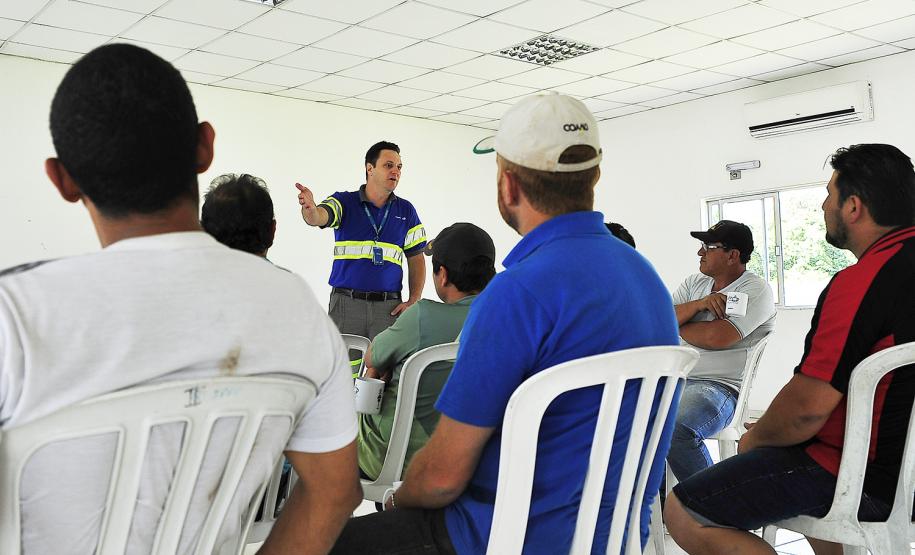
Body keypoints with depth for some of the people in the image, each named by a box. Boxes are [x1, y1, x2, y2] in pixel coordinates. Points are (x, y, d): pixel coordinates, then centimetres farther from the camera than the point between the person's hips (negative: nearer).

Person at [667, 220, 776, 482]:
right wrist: (698, 304, -8)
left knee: (674, 430, -35)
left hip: (719, 386, -7)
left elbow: (716, 337, -16)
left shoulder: (756, 291, -3)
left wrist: (677, 325, 1)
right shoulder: (694, 283, 19)